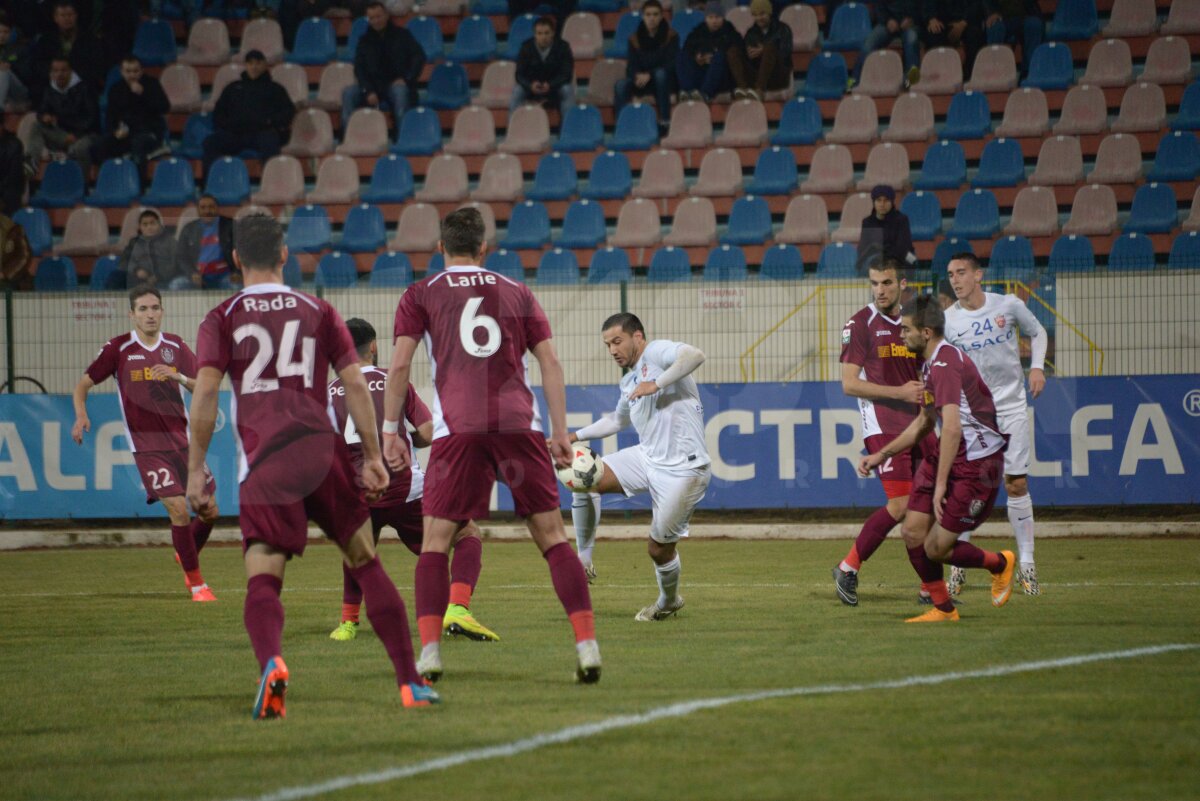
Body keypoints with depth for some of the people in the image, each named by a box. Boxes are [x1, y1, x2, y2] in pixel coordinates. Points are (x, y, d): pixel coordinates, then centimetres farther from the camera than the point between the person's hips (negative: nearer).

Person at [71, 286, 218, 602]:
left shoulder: (176, 347, 6)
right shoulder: (119, 349, -4)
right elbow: (83, 384, 2)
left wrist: (179, 377, -16)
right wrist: (81, 415, -16)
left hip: (181, 439, 4)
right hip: (146, 443, -4)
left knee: (209, 510, 6)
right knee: (179, 509, -17)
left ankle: (187, 555, 37)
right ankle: (195, 583, -3)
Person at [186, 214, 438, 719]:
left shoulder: (222, 320, 9)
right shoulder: (318, 312, 14)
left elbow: (205, 393, -3)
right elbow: (355, 384, 7)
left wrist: (195, 470, -1)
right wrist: (372, 456, 10)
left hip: (264, 462, -2)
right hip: (322, 449, 2)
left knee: (262, 579, -5)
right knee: (366, 564, 13)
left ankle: (271, 662, -35)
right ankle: (409, 682, 11)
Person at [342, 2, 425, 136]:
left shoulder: (402, 35, 5)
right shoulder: (365, 41, 9)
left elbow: (419, 57, -1)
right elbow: (359, 69, 2)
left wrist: (406, 79, -15)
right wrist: (368, 91, -15)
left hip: (397, 83, -3)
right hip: (374, 86, 3)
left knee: (400, 90, -38)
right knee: (348, 93, -22)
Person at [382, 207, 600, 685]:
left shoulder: (420, 296, 12)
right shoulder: (517, 293, 18)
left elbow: (400, 364, 3)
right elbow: (550, 363, 12)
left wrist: (390, 430, 7)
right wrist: (560, 431, 12)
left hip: (458, 429, -2)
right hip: (519, 424, 2)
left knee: (435, 541, 5)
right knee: (551, 536, 5)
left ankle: (429, 652, -7)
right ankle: (587, 645, -3)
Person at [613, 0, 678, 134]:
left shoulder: (670, 36, -7)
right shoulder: (635, 38, 1)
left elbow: (671, 63, -16)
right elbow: (631, 66, -3)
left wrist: (649, 75, -29)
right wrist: (637, 76, -28)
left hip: (665, 82, -2)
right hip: (642, 79, 2)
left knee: (660, 73, -37)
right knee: (621, 85, -27)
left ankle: (665, 122, -32)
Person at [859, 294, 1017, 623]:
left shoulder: (946, 365, -21)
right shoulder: (930, 365, 13)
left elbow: (952, 428, -28)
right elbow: (924, 423, 26)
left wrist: (941, 484, -28)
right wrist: (882, 455, 21)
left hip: (977, 463, -10)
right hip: (946, 456, 10)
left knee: (936, 548, -7)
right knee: (912, 533, 0)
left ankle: (1000, 564, 19)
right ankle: (943, 609, 14)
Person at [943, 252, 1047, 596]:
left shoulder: (1009, 305, -3)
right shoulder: (947, 320, -4)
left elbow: (1037, 332, 14)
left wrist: (1037, 367, -1)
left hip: (1011, 408, 0)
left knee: (1017, 484, 0)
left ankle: (1026, 564, 9)